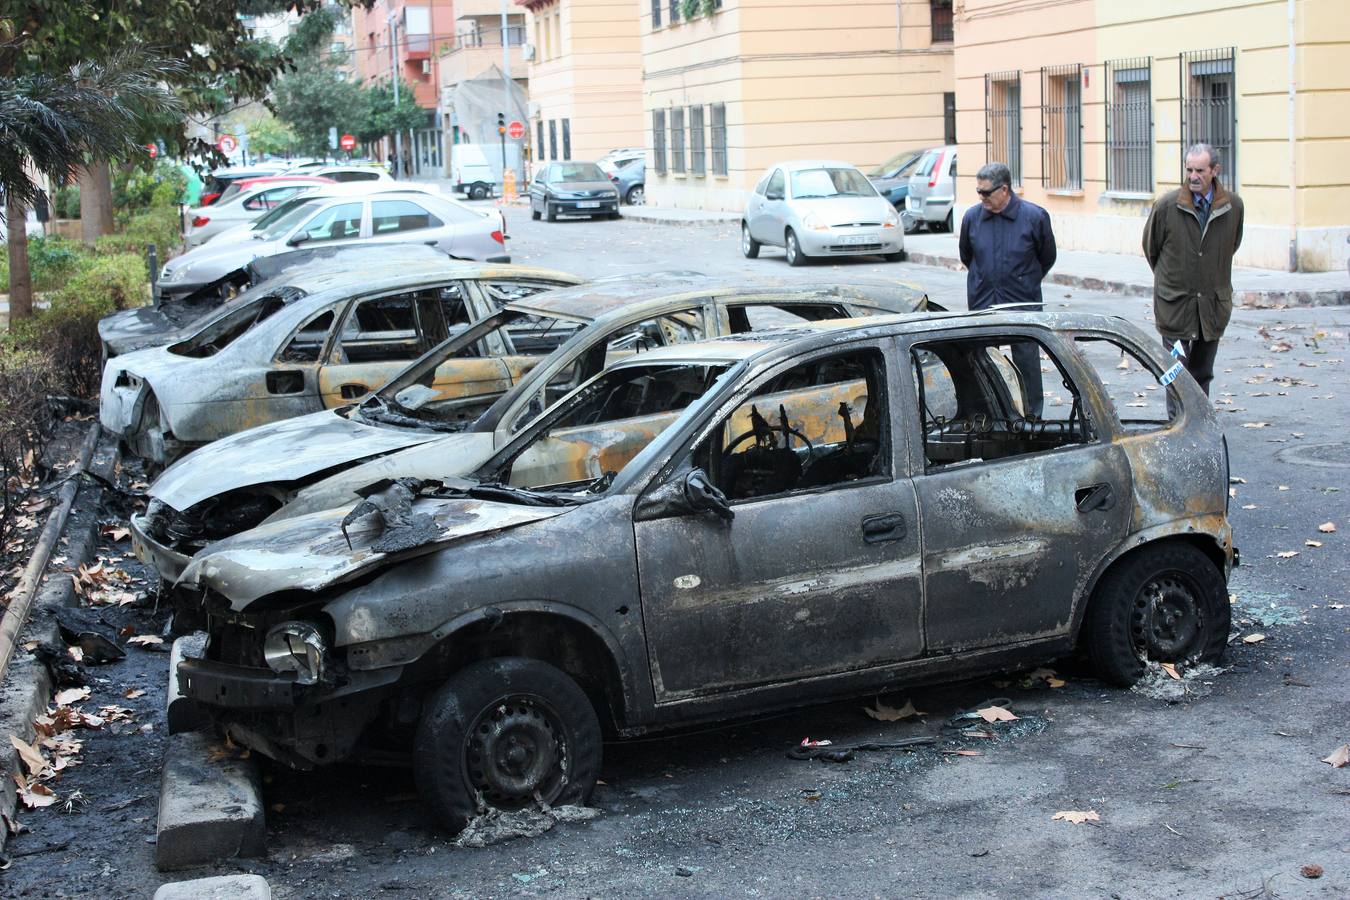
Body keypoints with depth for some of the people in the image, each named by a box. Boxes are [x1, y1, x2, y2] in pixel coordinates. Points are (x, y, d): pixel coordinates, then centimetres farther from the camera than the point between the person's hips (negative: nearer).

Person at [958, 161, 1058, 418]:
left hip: (1023, 303, -2)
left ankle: (1032, 415, 13)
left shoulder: (1034, 217, -6)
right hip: (982, 305, 2)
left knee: (1027, 362, 2)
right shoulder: (971, 217, 1)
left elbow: (1047, 257, 9)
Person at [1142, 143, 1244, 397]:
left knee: (1202, 373, 12)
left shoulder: (1234, 205, -2)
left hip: (1214, 303, 3)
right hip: (1175, 302, -3)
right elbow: (1150, 246, 7)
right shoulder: (1166, 205, -9)